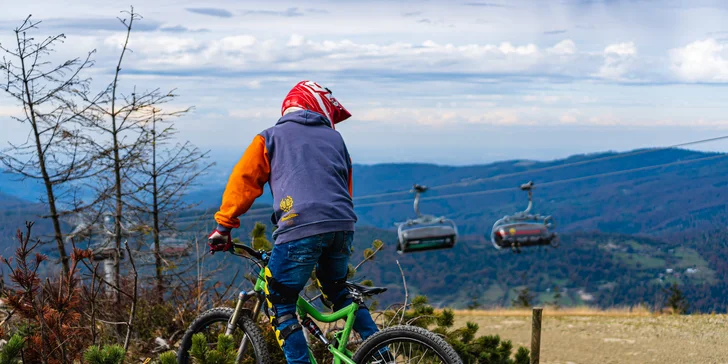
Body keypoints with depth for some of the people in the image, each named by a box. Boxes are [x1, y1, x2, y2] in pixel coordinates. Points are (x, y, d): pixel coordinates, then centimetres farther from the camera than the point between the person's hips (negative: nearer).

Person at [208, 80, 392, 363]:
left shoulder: (271, 137, 17)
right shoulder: (335, 139, 26)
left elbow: (243, 181, 11)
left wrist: (223, 226, 17)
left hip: (300, 227, -4)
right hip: (342, 226, 4)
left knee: (280, 305, 8)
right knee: (338, 290, 28)